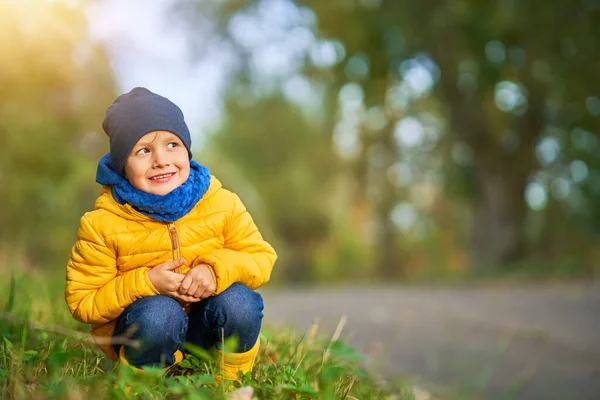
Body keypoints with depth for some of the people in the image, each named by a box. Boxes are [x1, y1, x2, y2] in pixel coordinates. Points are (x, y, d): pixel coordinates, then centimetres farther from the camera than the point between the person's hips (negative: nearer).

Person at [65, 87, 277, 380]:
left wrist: (217, 269, -25)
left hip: (208, 326, 2)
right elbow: (82, 302, -11)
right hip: (138, 332, -2)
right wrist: (146, 283, -26)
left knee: (238, 300, -28)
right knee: (158, 312, -35)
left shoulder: (222, 204, -9)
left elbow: (261, 257, -2)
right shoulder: (102, 225, -15)